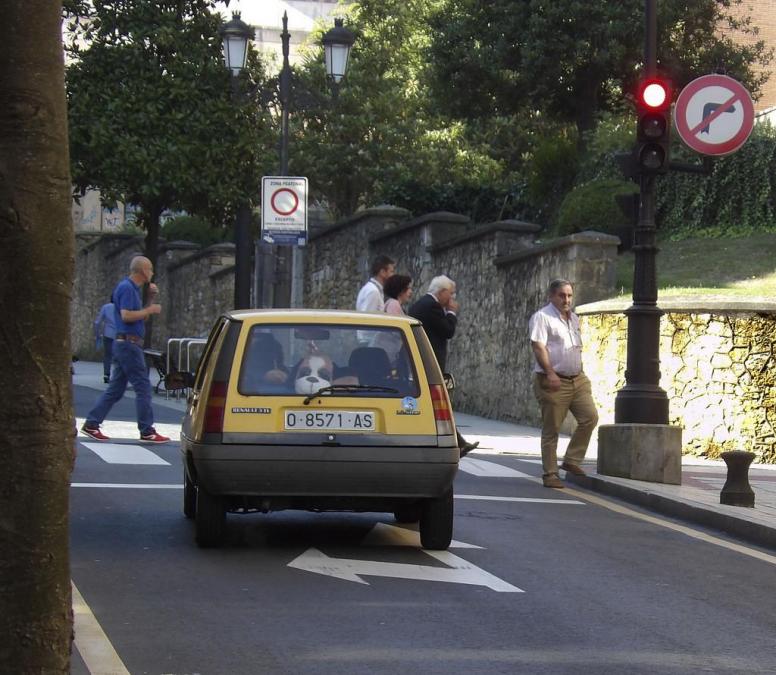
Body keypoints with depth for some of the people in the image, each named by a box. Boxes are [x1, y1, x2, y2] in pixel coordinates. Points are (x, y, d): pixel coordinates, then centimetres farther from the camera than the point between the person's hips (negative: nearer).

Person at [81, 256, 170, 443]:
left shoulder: (133, 288, 19)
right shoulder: (127, 288, -12)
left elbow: (141, 318, 24)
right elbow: (126, 316, -23)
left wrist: (151, 299, 13)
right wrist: (151, 310, -14)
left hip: (124, 344, 10)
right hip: (128, 343, -10)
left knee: (115, 388, 10)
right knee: (142, 387, -6)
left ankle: (91, 424, 10)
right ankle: (147, 431, -3)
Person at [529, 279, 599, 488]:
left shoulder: (573, 318, 18)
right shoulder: (542, 317, -7)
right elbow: (538, 346, -18)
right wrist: (550, 373, -27)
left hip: (577, 379, 7)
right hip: (553, 382, -7)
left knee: (590, 417, -4)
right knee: (551, 429, -2)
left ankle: (571, 461, 8)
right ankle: (550, 473, 6)